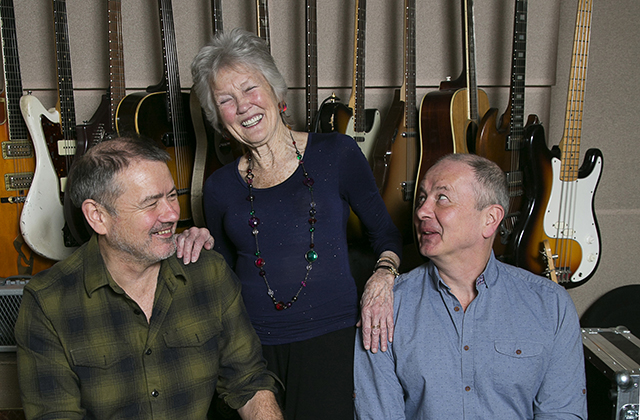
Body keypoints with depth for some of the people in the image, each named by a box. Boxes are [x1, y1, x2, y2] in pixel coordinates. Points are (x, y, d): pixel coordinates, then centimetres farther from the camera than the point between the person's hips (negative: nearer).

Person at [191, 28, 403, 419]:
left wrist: (383, 274, -13)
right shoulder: (221, 186, 7)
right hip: (252, 344, 3)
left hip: (332, 333, -2)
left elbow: (385, 231, 5)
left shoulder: (336, 153, 0)